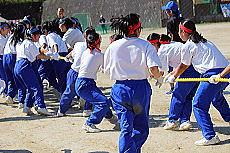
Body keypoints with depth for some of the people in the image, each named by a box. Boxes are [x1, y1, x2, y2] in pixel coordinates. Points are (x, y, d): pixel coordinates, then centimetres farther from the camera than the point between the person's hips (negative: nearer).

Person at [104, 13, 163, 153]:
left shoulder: (113, 46, 2)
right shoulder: (146, 45, -6)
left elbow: (108, 71, 8)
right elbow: (154, 69, -16)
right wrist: (159, 78, 4)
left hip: (120, 88, 2)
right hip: (141, 88, -2)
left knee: (126, 128, 2)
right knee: (141, 128, 14)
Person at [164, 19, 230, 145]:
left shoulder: (187, 46, 1)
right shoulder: (203, 42, 27)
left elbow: (183, 66, 16)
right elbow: (188, 64, 37)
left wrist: (173, 77, 35)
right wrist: (172, 74, 45)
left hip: (213, 74, -9)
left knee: (198, 104, -1)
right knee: (216, 96, 36)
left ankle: (210, 136, -7)